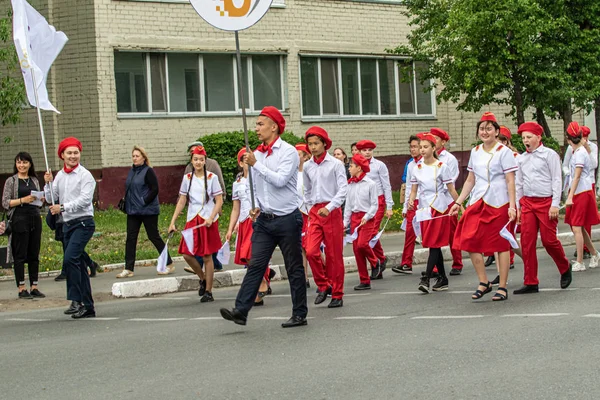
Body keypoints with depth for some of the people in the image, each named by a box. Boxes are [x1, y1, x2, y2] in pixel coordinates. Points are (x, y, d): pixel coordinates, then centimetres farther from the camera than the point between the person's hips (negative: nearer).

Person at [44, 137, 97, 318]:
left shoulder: (85, 175, -7)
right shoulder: (60, 175, 13)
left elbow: (85, 199, -17)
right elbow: (51, 198, 12)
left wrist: (63, 207, -21)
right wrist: (49, 183, -5)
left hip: (83, 223, -7)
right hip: (67, 224, 7)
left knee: (70, 259, -22)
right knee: (78, 264, 9)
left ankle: (76, 301, -20)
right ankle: (88, 307, 13)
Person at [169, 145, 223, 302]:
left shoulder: (212, 177, -3)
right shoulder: (187, 178, 6)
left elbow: (219, 201, -4)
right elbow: (181, 202, 9)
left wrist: (211, 218, -17)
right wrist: (173, 222, 3)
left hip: (208, 220, -3)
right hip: (192, 220, 4)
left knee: (207, 256, -1)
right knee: (187, 254, -4)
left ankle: (208, 292, 8)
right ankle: (203, 279, 23)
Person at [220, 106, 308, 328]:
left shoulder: (288, 152, -8)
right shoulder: (257, 154, 11)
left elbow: (280, 180, -22)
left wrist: (255, 164, -18)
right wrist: (256, 206, 6)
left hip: (287, 218, -5)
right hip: (264, 219, 6)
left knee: (294, 268, 3)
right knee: (255, 265, -3)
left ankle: (299, 314, 11)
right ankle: (241, 311, -9)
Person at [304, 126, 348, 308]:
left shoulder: (335, 164, -4)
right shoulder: (307, 166, 9)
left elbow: (343, 189, -10)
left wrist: (329, 208, -21)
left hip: (332, 211, -4)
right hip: (314, 212, 4)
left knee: (334, 255, 1)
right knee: (311, 252, -11)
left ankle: (337, 295, 10)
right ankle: (323, 285, 8)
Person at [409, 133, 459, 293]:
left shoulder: (441, 167, -5)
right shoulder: (417, 168, 8)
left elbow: (451, 189, -3)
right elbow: (414, 190, 8)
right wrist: (411, 200, -12)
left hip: (439, 207, -5)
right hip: (424, 208, 5)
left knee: (434, 243, -11)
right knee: (434, 244, 9)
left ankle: (426, 278, -18)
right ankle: (442, 279, 16)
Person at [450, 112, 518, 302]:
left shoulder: (504, 152, -3)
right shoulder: (475, 152, 13)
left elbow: (510, 181, -7)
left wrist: (512, 206, -15)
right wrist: (458, 202, 14)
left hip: (499, 203, -5)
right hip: (478, 202, 5)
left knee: (501, 244, 0)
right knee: (470, 242, -4)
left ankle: (502, 287, 8)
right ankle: (483, 282, 9)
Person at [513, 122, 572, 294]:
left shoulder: (549, 155, -1)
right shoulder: (521, 159, 14)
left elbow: (557, 180, -5)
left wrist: (555, 204, -12)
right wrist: (517, 207, 13)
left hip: (546, 202, -5)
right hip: (527, 203, 5)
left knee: (549, 240, -5)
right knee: (527, 242, -2)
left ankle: (565, 269, 23)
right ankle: (530, 283, 4)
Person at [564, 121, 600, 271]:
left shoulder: (579, 153, -16)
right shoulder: (582, 150, 10)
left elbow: (577, 176, -21)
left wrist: (570, 197, -24)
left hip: (582, 193, -10)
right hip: (578, 193, 10)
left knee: (576, 227, -10)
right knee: (578, 227, 15)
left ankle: (579, 263, -9)